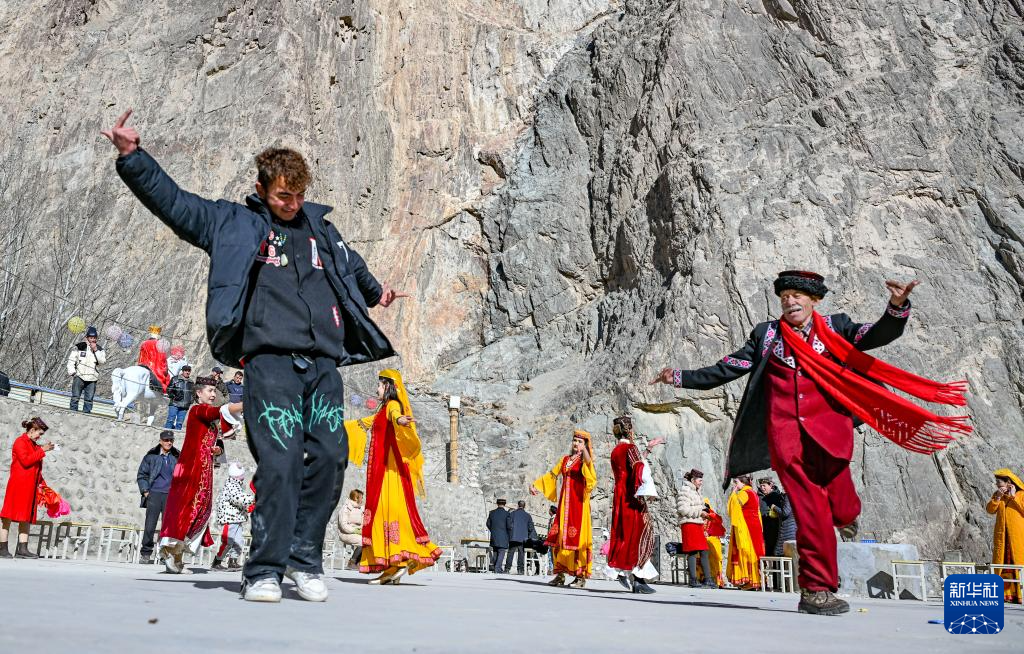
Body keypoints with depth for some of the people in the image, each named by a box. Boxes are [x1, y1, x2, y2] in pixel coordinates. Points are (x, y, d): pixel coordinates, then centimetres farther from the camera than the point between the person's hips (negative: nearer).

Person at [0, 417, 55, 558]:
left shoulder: (34, 445, 20)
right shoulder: (20, 442, -4)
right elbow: (25, 461, -17)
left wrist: (41, 483, 14)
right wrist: (42, 451, -14)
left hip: (30, 487, 9)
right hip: (18, 485, -9)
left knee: (26, 518, 4)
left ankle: (22, 549, 4)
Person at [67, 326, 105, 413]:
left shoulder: (99, 349, 8)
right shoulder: (79, 347, 1)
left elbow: (103, 361, -5)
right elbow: (71, 360, 5)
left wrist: (96, 350, -11)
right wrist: (72, 372, -3)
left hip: (92, 378, 2)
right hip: (79, 376, -2)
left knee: (89, 399, 2)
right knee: (75, 397, -2)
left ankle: (86, 413, 7)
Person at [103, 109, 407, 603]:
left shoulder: (319, 226, 26)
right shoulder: (232, 223, 15)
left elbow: (351, 265, 43)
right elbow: (171, 199, 10)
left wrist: (375, 292, 58)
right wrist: (131, 156, -2)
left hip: (324, 361, 4)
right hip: (270, 359, -4)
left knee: (329, 456, -4)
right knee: (279, 461, -14)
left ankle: (305, 558, 11)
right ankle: (265, 570, -4)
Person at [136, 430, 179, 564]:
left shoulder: (177, 457, 11)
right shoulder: (151, 456, 7)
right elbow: (141, 475, 10)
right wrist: (145, 491, 1)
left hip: (171, 496, 1)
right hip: (154, 494, -1)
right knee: (150, 526, -3)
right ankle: (145, 553, 6)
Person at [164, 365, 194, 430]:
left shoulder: (191, 382, 17)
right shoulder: (175, 379, 3)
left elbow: (193, 393, 27)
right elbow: (169, 390, 2)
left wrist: (191, 400, 9)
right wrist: (174, 396, -13)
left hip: (184, 407, 4)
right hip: (174, 404, -4)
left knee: (179, 423, 4)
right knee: (170, 420, -9)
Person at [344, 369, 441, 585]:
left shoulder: (392, 405, -4)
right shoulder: (383, 410, 24)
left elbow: (396, 415, -29)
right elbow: (362, 423, 39)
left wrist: (399, 419, -52)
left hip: (390, 467, -9)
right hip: (380, 467, 9)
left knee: (391, 508, -15)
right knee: (380, 510, 3)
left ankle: (402, 560, -20)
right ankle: (391, 568, 1)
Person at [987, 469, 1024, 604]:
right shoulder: (997, 495, 13)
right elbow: (990, 510, 4)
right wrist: (998, 497, -7)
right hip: (1001, 535, 4)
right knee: (1002, 564, 1)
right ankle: (1004, 594, 4)